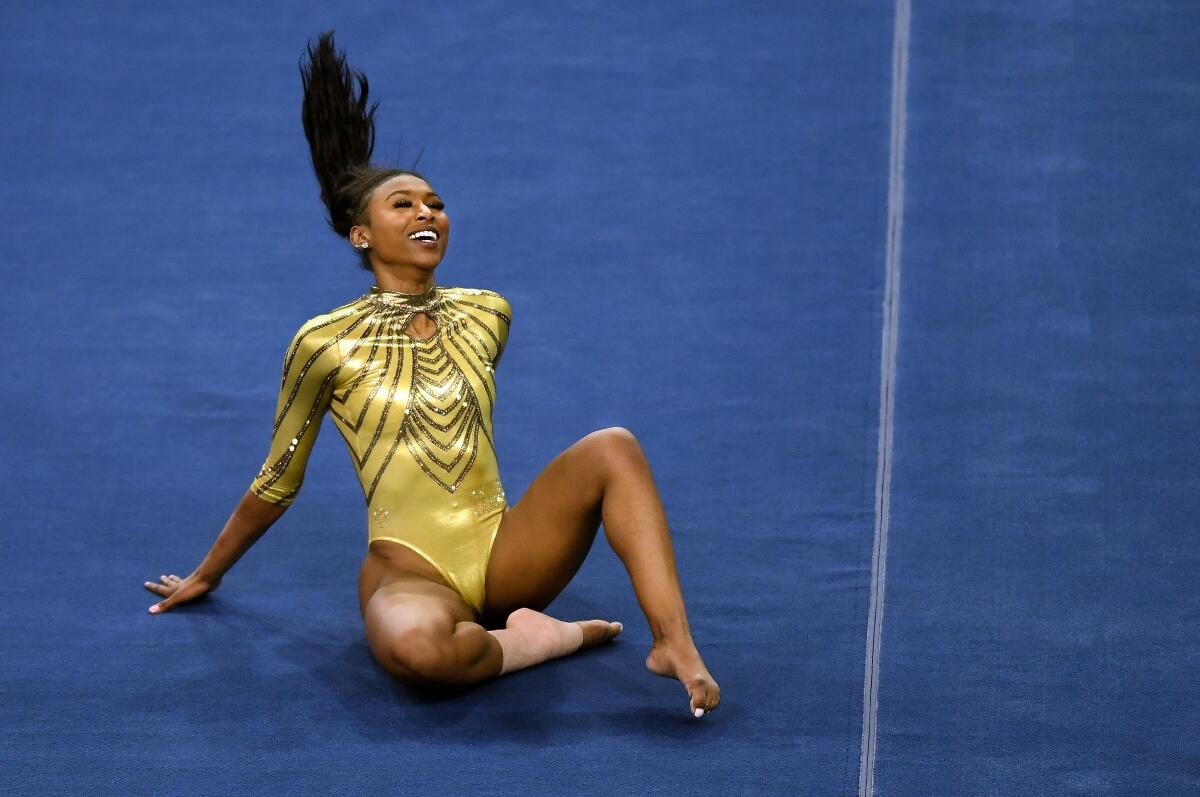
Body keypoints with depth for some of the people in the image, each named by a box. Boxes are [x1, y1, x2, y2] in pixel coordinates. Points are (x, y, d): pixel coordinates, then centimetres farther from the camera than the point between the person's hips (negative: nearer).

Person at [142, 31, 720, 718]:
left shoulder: (486, 316, 9)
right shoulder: (327, 344, -4)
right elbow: (278, 483, 9)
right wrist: (206, 577, 18)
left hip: (504, 552, 5)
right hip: (410, 569, -5)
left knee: (612, 446, -21)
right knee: (413, 646, -41)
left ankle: (674, 643, -27)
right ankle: (539, 639, -13)